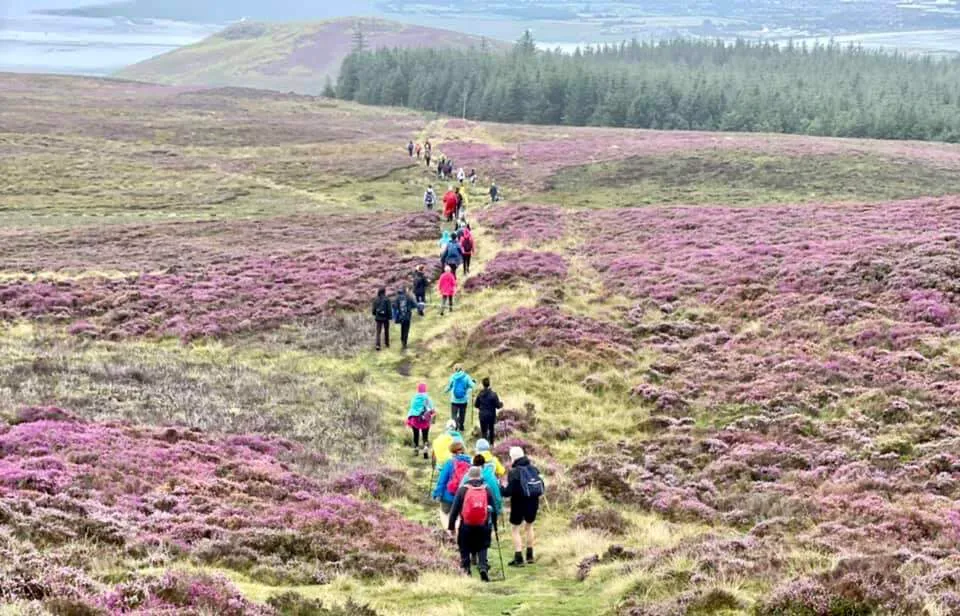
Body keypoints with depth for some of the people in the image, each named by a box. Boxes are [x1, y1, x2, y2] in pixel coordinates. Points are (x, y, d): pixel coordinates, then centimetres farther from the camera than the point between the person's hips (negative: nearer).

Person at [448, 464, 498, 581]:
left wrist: (451, 526, 3)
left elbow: (454, 509, -3)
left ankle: (466, 570, 12)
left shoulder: (462, 489, -2)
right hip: (483, 526, 1)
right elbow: (493, 509, 5)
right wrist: (494, 524, 14)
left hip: (466, 526, -1)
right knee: (482, 549, 9)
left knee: (465, 549, 13)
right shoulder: (487, 489, 4)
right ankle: (483, 567, -12)